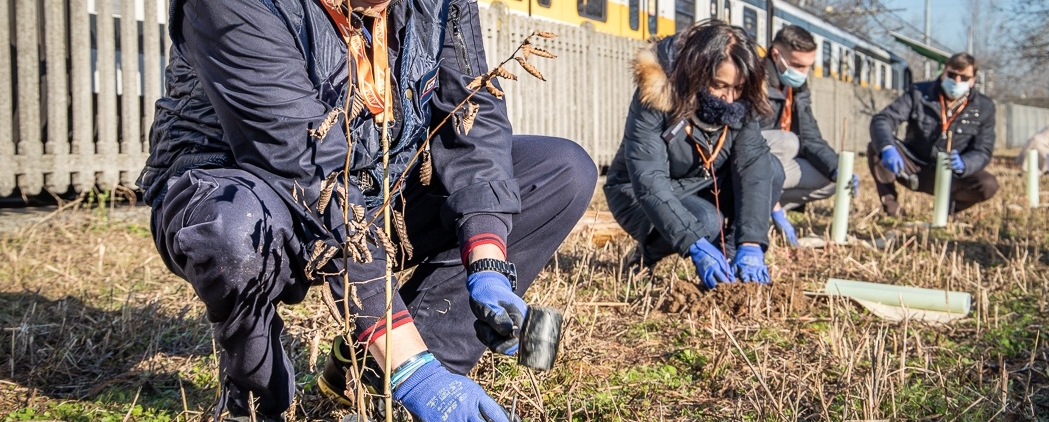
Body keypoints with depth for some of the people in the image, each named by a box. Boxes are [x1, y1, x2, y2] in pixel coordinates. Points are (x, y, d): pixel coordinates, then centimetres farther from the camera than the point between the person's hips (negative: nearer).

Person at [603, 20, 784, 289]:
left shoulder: (740, 104, -14)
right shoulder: (655, 98, -29)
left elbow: (753, 165, -23)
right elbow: (649, 182, -35)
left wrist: (751, 244, -36)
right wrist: (696, 245, -45)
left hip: (703, 189, 5)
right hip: (640, 194, -5)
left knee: (771, 169, -18)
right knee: (705, 221, -34)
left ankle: (730, 258, -8)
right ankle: (646, 254, -4)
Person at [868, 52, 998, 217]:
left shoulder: (984, 107, -3)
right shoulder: (919, 93, -7)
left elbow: (982, 152, -8)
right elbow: (882, 119, -19)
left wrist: (963, 164, -34)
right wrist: (887, 148, -42)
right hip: (913, 168, -1)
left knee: (988, 185, -27)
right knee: (876, 147, -27)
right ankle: (890, 209, -12)